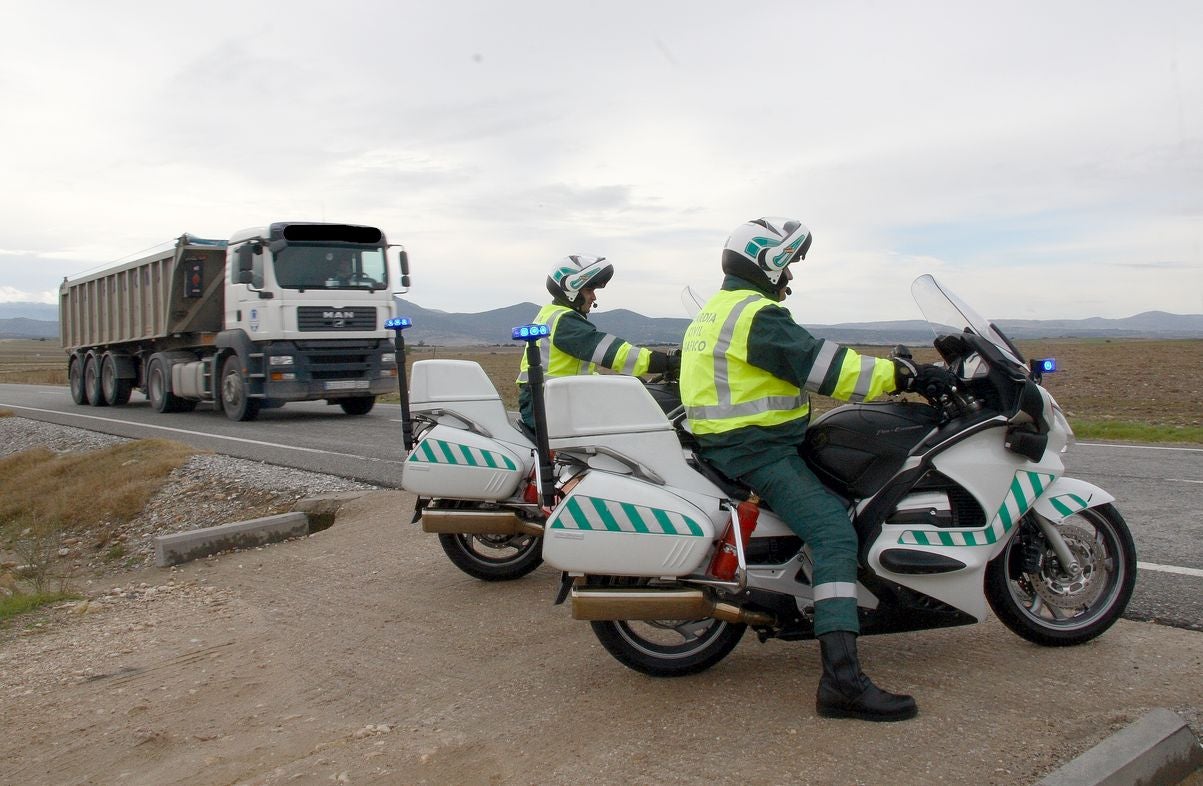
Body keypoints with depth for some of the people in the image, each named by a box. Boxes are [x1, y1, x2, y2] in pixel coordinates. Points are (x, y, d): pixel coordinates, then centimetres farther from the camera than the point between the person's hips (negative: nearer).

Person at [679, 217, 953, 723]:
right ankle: (841, 680, -30)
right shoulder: (757, 314, -15)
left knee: (832, 506, 26)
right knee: (835, 533, -22)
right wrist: (900, 375, -17)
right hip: (757, 450, -11)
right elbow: (821, 365, -22)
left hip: (723, 442, 11)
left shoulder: (715, 310, 19)